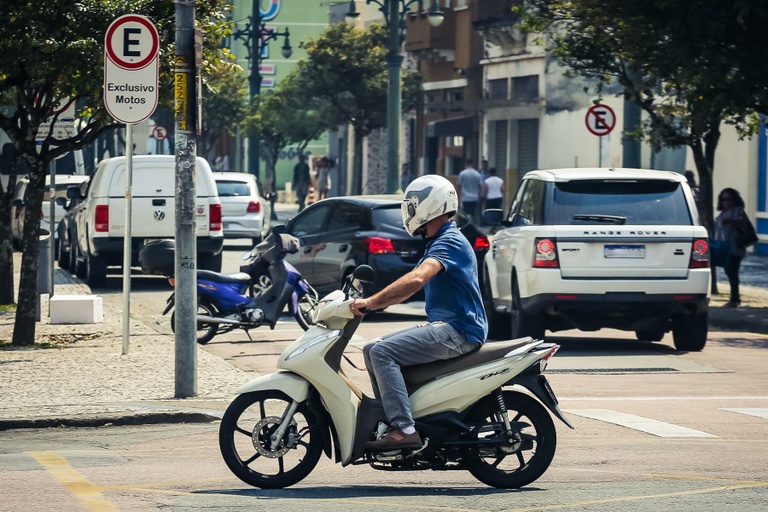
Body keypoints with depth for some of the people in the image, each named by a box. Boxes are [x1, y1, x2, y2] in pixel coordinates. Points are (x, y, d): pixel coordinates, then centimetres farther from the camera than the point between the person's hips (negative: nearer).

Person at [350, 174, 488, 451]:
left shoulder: (449, 242, -13)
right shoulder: (440, 242, 21)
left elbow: (417, 279, -30)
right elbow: (411, 287, 25)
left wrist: (372, 301, -31)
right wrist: (374, 303, 14)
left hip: (457, 332, -10)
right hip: (443, 326, 10)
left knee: (383, 353, -22)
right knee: (371, 349, 8)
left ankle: (403, 429, -29)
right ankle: (388, 416, 6)